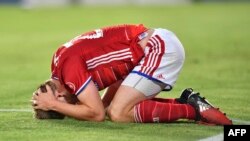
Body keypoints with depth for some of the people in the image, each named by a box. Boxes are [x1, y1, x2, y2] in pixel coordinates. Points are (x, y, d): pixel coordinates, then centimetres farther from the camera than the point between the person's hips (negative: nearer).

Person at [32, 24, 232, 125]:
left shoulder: (69, 64, -17)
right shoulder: (61, 57, 11)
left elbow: (97, 114, -15)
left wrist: (54, 105, -8)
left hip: (160, 48, -10)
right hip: (160, 41, 10)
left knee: (118, 114, -14)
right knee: (114, 109, 8)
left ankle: (193, 109, -9)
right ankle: (187, 102, 8)